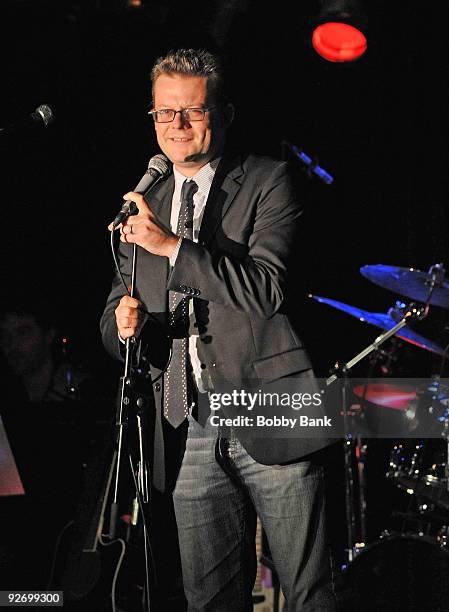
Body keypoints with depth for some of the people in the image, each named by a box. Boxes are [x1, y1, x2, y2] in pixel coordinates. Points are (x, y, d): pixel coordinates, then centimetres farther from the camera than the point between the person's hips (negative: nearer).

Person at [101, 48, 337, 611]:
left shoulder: (267, 182, 1)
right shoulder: (145, 207, 17)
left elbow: (267, 290, -13)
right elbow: (113, 321, 19)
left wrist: (173, 246, -19)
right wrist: (125, 325, -6)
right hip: (190, 432, 5)